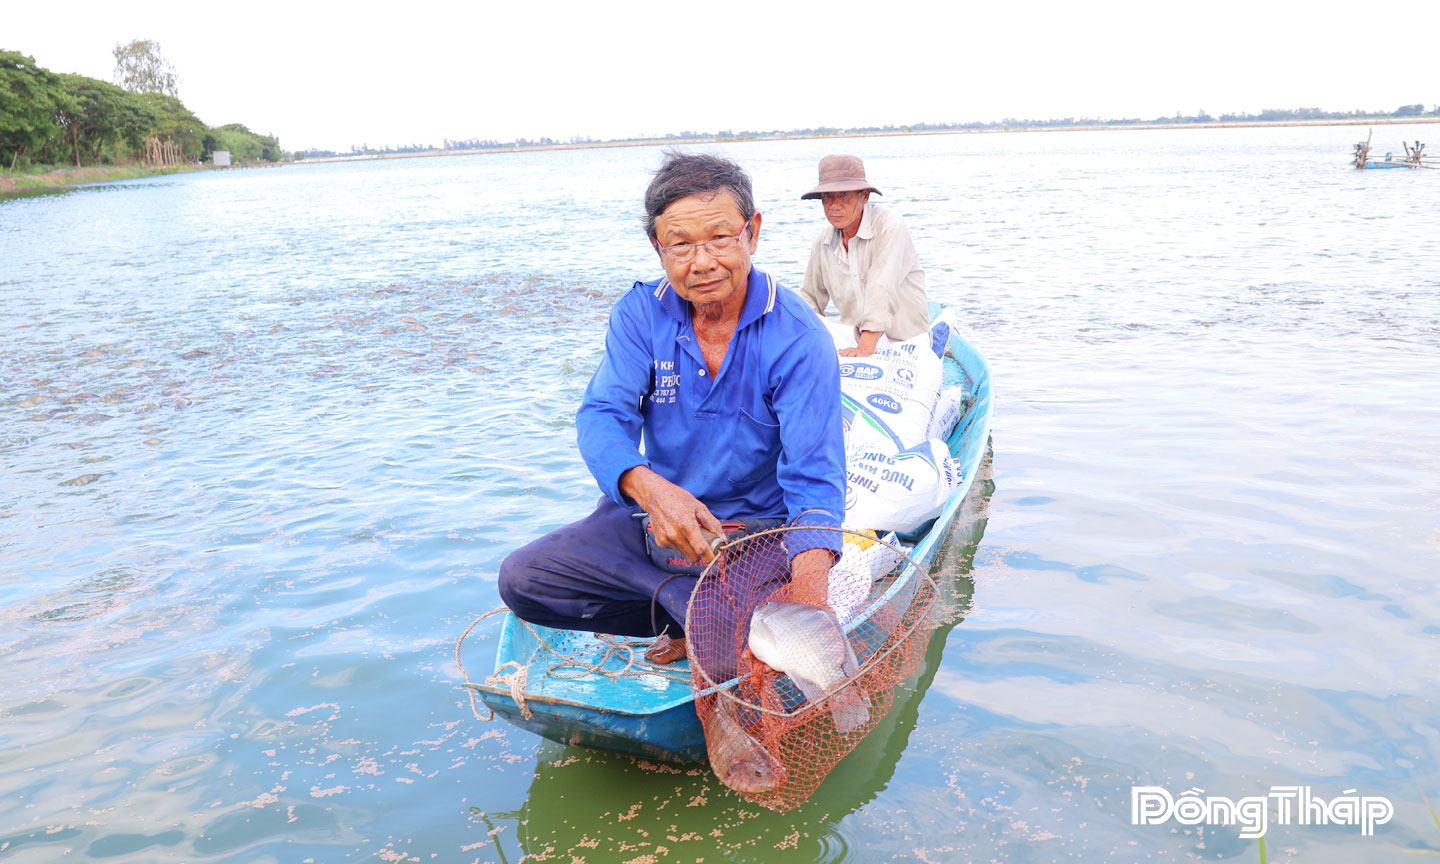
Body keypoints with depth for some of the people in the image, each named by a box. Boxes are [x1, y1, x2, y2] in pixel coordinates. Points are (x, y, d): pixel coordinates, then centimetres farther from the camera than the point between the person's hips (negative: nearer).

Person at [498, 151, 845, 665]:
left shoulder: (799, 339, -17)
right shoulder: (640, 314, -5)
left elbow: (814, 480, -24)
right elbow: (603, 416, -15)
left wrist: (809, 605, -43)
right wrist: (650, 488, -39)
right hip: (650, 519, 4)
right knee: (520, 579, -10)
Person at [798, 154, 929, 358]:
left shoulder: (889, 225, -13)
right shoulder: (823, 243, 6)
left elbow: (882, 290, -25)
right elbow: (811, 297, 19)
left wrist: (865, 348, -35)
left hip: (906, 341, -6)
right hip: (855, 340, 6)